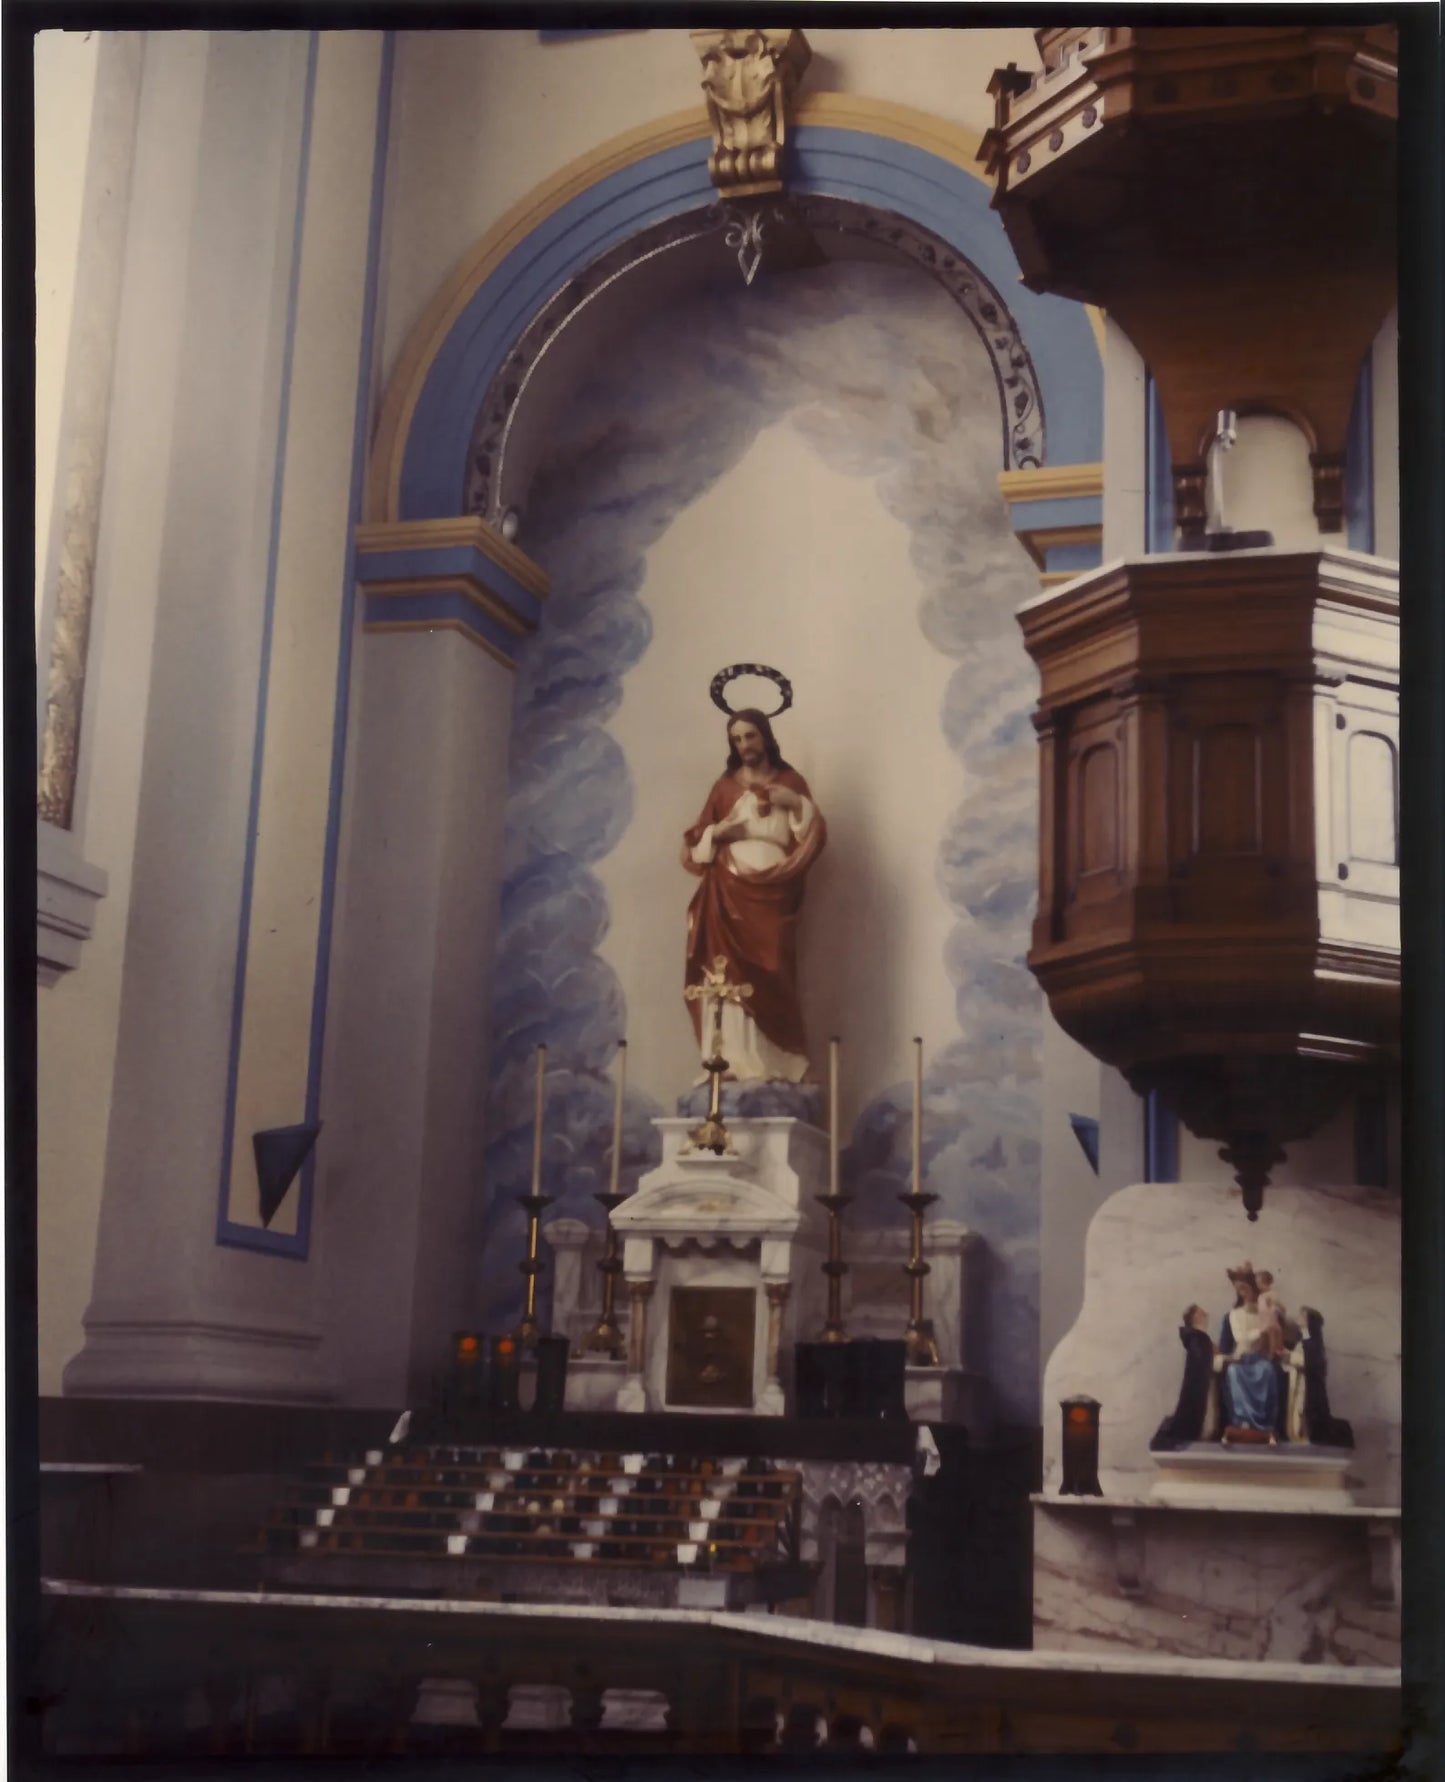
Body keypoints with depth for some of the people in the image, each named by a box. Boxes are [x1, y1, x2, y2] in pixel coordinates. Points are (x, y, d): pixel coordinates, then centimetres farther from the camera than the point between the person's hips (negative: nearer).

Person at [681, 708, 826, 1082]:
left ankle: (771, 1064, -5)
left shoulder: (790, 781, 9)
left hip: (773, 894, -1)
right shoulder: (725, 785, 11)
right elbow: (695, 843, 11)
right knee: (729, 976, -7)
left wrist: (797, 803, -15)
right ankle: (732, 1063, -6)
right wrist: (716, 832, -9)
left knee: (770, 976, -6)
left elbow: (815, 836, 0)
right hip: (731, 893, 1)